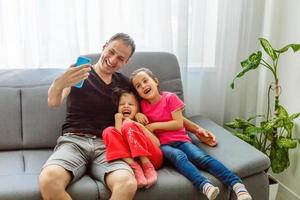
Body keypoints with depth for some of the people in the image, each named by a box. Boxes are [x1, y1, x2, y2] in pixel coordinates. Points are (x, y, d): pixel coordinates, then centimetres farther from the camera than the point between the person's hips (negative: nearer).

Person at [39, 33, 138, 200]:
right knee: (48, 180, -36)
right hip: (73, 141, -1)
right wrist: (60, 83, -33)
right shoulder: (79, 73, 6)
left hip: (106, 145, 2)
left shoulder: (125, 84, 15)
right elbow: (53, 102, -9)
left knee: (128, 183, -34)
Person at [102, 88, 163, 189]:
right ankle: (136, 168, -28)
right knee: (108, 131, -13)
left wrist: (141, 127, -1)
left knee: (128, 126, -17)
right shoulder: (117, 125, 24)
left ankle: (148, 168, -24)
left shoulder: (140, 123, 24)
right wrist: (118, 122, 2)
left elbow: (157, 144, 6)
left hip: (151, 158, -1)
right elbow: (117, 141, 0)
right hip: (128, 159, 1)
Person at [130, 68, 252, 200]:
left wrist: (154, 126, -8)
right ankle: (205, 186, -60)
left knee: (201, 157, -29)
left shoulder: (170, 98, 1)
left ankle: (237, 185, -43)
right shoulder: (142, 105, 9)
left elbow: (178, 124, -5)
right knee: (179, 156, -36)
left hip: (180, 140, 0)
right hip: (162, 144, 0)